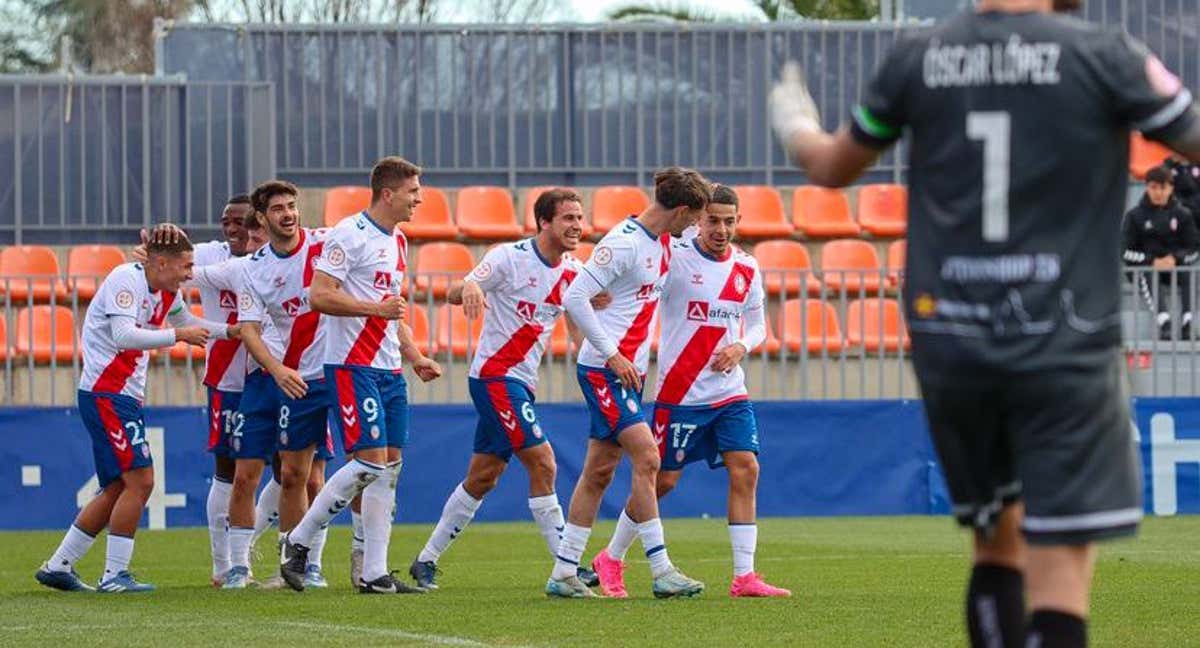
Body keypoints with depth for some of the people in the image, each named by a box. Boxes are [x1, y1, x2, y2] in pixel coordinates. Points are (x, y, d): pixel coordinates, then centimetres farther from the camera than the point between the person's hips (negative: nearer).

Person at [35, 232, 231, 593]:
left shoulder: (166, 293, 13)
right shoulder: (126, 280, -14)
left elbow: (185, 320, 34)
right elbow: (124, 335, -27)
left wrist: (230, 331, 23)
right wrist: (178, 336, -22)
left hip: (124, 396, 10)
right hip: (105, 394, -10)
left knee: (117, 489, 11)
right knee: (140, 480, -14)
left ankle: (58, 566, 16)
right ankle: (115, 575, -10)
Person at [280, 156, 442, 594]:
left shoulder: (397, 242, 18)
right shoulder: (350, 235, -11)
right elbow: (320, 296, -18)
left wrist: (414, 357, 19)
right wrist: (376, 308, -21)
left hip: (390, 369, 9)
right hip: (353, 367, -9)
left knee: (390, 466, 4)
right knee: (370, 462, -14)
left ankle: (375, 574, 6)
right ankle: (298, 542, -1)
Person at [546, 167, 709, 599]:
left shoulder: (662, 241, 10)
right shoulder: (625, 242, -16)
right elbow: (575, 298, -19)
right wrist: (613, 355, -18)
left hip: (627, 369, 9)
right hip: (603, 368, -9)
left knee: (599, 472, 9)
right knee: (646, 457, -15)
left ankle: (563, 574, 14)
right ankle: (661, 571, -15)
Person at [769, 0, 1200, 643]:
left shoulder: (916, 59, 5)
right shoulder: (1104, 56, -6)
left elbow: (833, 168, 20)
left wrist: (795, 127, 43)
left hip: (948, 344, 4)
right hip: (1062, 345, -4)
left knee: (998, 541, 19)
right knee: (1061, 564, -7)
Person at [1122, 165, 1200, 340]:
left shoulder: (1182, 215, 8)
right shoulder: (1135, 216, 4)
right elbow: (1127, 252, -2)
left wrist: (1175, 259, -17)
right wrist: (1152, 261, -18)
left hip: (1175, 267, 1)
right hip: (1143, 267, -1)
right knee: (1149, 275, -36)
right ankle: (1164, 324, -55)